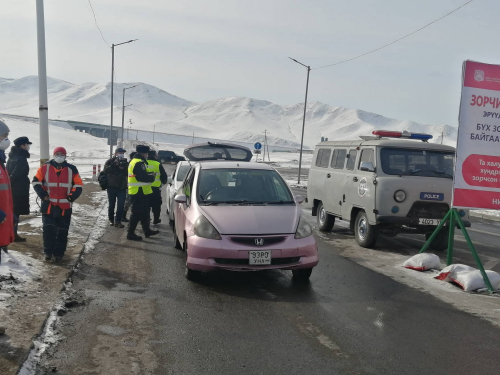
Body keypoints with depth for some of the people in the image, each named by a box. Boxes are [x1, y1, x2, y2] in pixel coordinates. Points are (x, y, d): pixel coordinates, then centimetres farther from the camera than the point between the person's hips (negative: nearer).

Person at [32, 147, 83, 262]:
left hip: (65, 206, 1)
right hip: (48, 205, 0)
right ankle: (48, 252, 11)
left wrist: (72, 196, -9)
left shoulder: (71, 169, 2)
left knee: (62, 231, 5)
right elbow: (36, 181, 5)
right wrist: (43, 195, -6)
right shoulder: (45, 167, 1)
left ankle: (59, 253, 16)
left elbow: (79, 185, 4)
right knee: (48, 229, -2)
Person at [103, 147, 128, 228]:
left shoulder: (125, 162, 9)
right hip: (112, 187, -1)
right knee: (111, 204, 9)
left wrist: (124, 168, -16)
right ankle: (111, 219, 25)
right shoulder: (110, 161, 1)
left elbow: (128, 174, 2)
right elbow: (105, 171, -16)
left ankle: (117, 221, 0)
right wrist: (114, 164, -24)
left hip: (122, 187, 1)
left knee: (121, 205, -6)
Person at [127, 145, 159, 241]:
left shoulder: (134, 161, 17)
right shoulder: (139, 163, -19)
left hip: (136, 192, 11)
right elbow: (143, 177, -26)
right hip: (139, 192, -11)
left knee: (144, 212, 18)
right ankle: (130, 233, 3)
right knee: (137, 213, -4)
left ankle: (147, 231, 28)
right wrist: (152, 177, -9)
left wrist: (149, 175, 6)